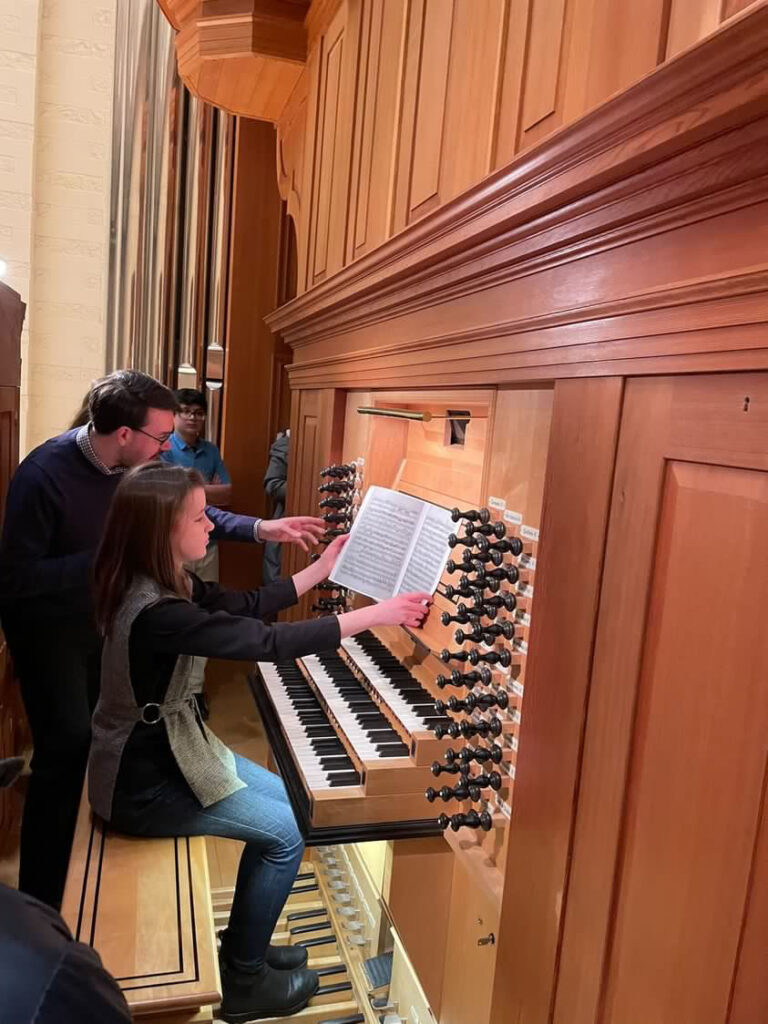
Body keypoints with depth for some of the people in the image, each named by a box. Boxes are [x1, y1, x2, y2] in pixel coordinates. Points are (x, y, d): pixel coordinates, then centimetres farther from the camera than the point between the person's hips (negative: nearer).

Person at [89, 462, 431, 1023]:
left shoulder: (163, 585, -2)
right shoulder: (157, 612, -32)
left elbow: (247, 605, 8)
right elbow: (270, 642, -33)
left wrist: (321, 568, 10)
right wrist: (376, 614, -27)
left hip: (165, 746, 9)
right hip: (142, 781, -9)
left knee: (283, 799, 14)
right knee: (286, 831, -3)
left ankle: (243, 944, 31)